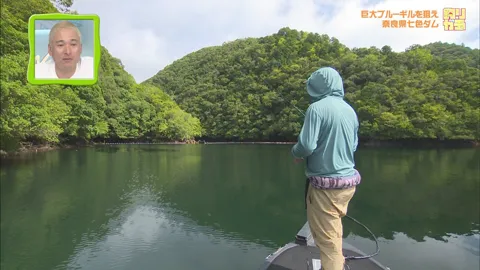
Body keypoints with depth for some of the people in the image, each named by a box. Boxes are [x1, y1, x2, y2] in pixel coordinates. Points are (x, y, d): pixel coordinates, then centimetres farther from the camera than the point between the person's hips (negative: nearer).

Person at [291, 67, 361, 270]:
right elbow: (354, 146, 15)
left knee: (327, 238, 5)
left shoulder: (317, 108, -14)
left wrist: (295, 152, 1)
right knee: (334, 232, 25)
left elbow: (307, 145, -20)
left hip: (326, 184, -8)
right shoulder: (350, 110, 7)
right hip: (348, 181, 8)